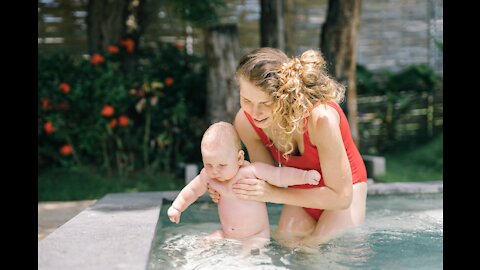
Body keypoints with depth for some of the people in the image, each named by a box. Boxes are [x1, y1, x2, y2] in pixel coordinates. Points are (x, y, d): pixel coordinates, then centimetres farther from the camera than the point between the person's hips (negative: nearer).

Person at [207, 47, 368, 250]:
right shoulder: (245, 121, -21)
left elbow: (341, 196, -29)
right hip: (302, 191, 4)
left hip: (344, 189, -3)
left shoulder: (321, 118, -37)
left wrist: (274, 194, -35)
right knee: (287, 238, -19)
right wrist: (232, 190, -28)